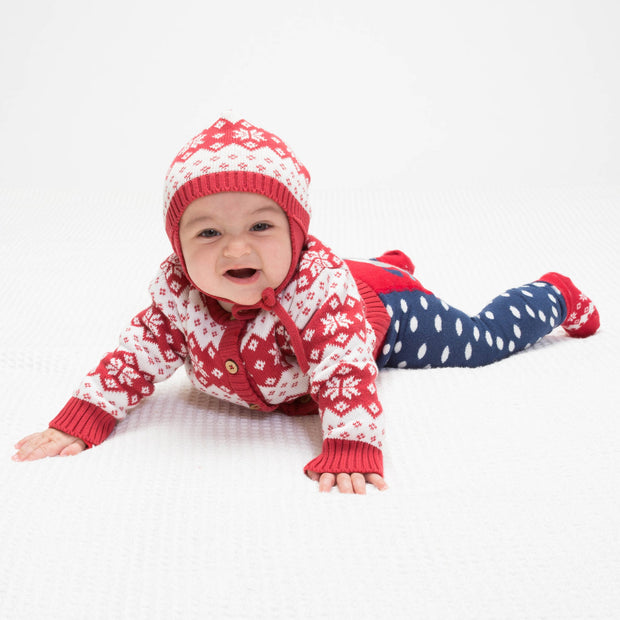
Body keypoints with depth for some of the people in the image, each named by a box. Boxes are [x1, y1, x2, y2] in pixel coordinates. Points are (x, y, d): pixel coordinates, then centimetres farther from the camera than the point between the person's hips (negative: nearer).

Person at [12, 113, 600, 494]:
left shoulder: (318, 285, -48)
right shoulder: (177, 293, -32)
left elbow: (346, 364, -49)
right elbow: (140, 353, -24)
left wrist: (349, 450, -57)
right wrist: (81, 418, -32)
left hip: (387, 310, -4)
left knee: (482, 338, 14)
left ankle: (554, 296, 43)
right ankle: (391, 261, 66)